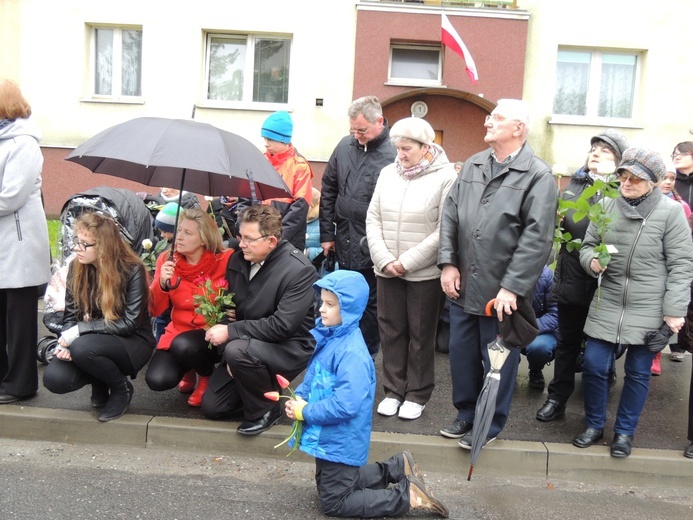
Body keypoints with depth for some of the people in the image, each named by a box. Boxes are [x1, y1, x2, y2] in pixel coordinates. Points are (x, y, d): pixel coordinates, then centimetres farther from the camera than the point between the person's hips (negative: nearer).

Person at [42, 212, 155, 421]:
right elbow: (70, 316, 1)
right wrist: (64, 343, -21)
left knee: (82, 348, -33)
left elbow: (129, 323, -21)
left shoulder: (133, 270, -18)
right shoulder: (76, 268, -3)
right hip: (94, 342, 5)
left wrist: (79, 330, -25)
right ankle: (100, 383, 12)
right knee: (54, 379, -20)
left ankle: (121, 389, -5)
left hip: (132, 342, -5)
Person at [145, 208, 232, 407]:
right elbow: (155, 310, -4)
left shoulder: (224, 261, -15)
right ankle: (188, 370, 18)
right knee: (157, 380, -19)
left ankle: (207, 376, 1)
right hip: (178, 331, 3)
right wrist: (162, 283, -21)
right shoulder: (167, 260, -4)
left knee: (183, 345, -34)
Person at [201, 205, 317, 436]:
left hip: (289, 348, -7)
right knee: (211, 406, 3)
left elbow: (282, 325, -27)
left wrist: (231, 331, -25)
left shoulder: (300, 270, -22)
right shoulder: (237, 260, -2)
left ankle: (265, 411, -10)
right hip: (246, 344, 7)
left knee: (238, 350, -35)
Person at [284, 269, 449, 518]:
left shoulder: (352, 353, -29)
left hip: (342, 440, -9)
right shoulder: (327, 335, -1)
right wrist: (299, 398, -8)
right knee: (329, 484, 27)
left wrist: (305, 412, -22)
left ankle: (406, 495, 8)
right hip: (327, 435, 9)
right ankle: (396, 469, 29)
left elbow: (345, 405, -33)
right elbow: (312, 377, 11)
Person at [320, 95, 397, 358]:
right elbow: (328, 190, 11)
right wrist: (327, 233, 9)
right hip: (344, 245, 6)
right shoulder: (345, 145, 4)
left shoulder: (394, 152, -13)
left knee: (370, 304, 8)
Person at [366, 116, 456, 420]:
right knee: (391, 331, 11)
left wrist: (406, 262, -14)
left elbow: (443, 230, -14)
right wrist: (384, 260, -7)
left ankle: (417, 395, 22)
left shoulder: (445, 177, -9)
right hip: (387, 270, 5)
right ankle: (393, 390, 26)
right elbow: (373, 219, 6)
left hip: (425, 273, -4)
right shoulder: (388, 173, 7)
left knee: (421, 335, 7)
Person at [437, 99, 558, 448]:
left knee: (497, 361, 9)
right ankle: (466, 413, 36)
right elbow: (450, 216, 9)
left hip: (502, 291, -6)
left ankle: (491, 424, 28)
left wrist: (512, 287, -19)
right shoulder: (472, 166, 9)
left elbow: (537, 237, -16)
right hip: (463, 286, 6)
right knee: (461, 354, 17)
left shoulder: (538, 176, -10)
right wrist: (448, 263, 0)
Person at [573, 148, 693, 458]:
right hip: (607, 304, 3)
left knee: (638, 372, 9)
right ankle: (594, 425, 25)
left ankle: (624, 432, 27)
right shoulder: (607, 206, 0)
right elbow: (588, 245, 9)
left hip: (649, 310, -3)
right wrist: (592, 261, -15)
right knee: (593, 365, 4)